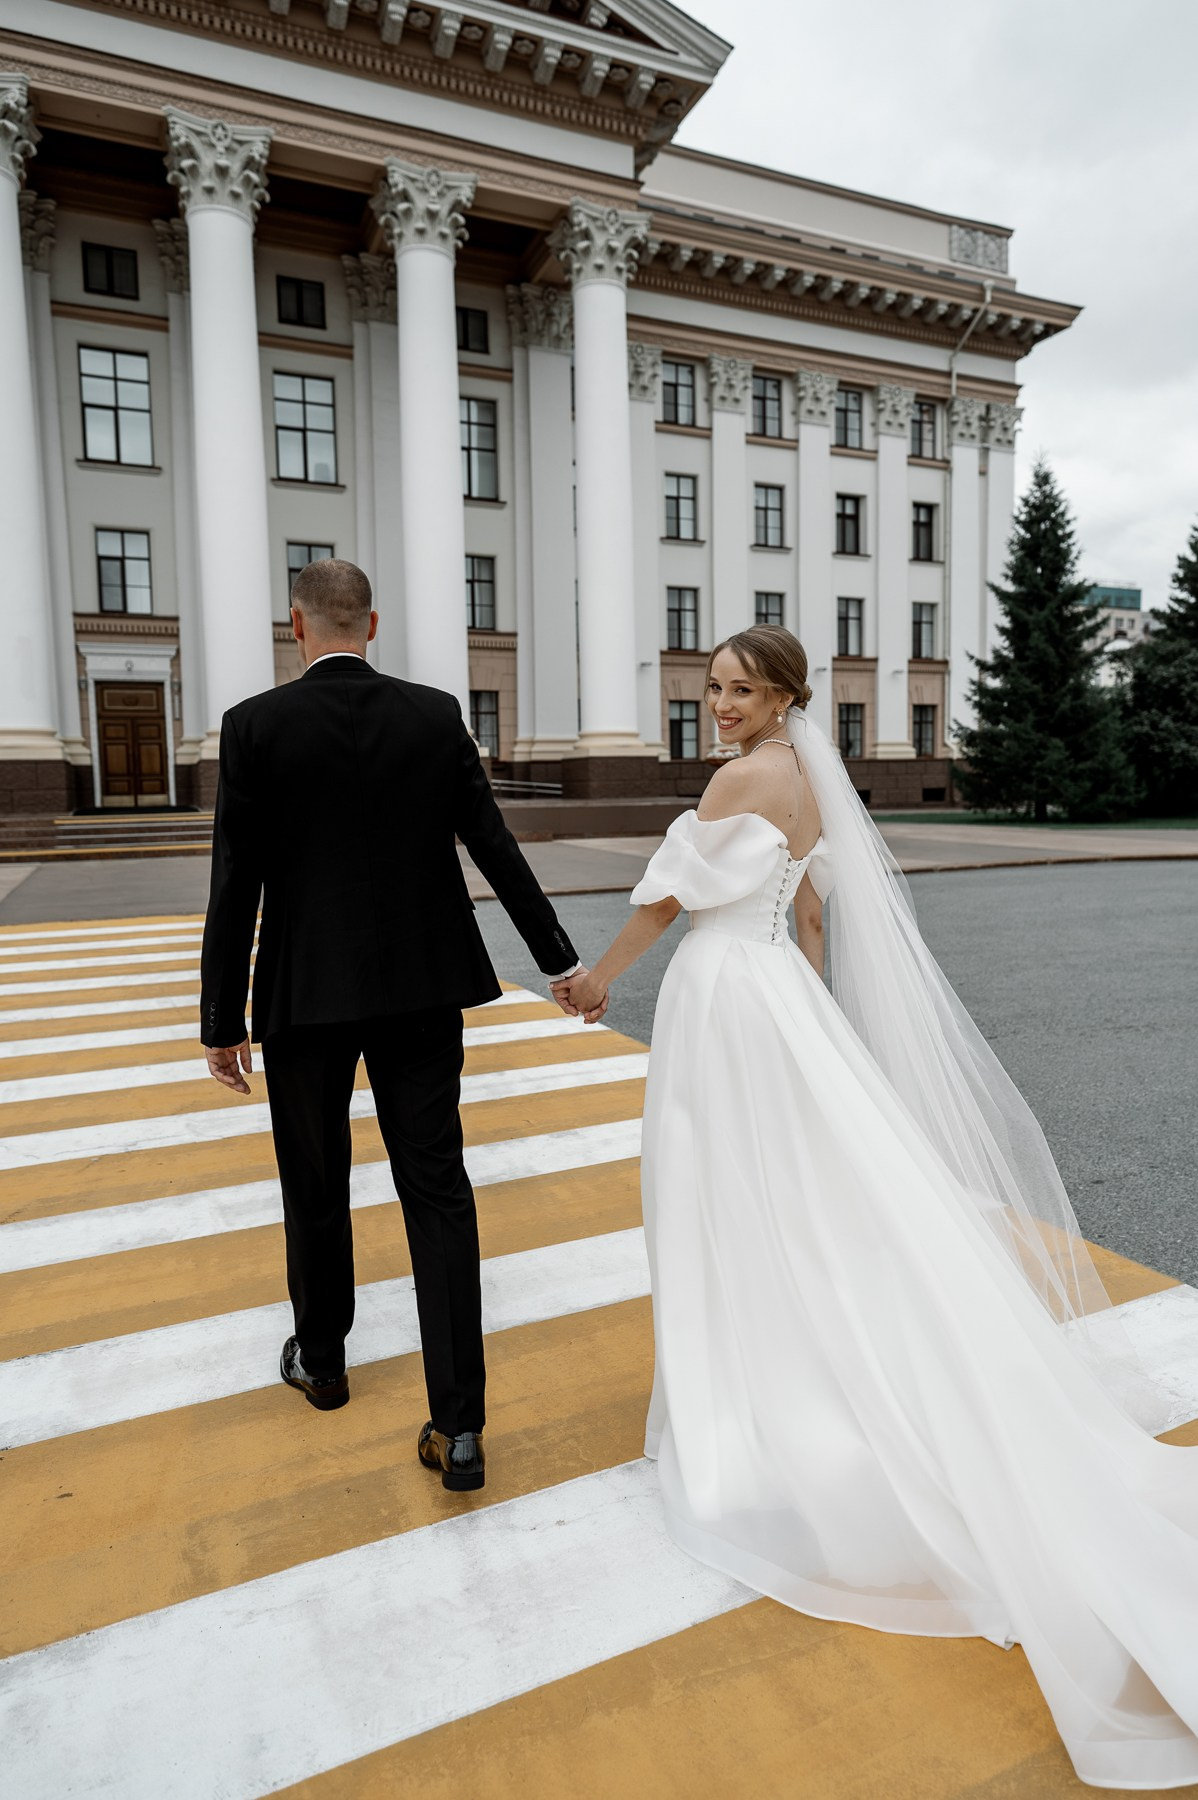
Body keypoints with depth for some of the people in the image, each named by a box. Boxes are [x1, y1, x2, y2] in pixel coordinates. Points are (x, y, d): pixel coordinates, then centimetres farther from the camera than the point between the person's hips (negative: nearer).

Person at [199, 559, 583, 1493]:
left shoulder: (256, 725, -8)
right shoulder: (437, 715, -1)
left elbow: (236, 885, -8)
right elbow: (495, 847, -2)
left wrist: (223, 1021, 0)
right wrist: (561, 959, 6)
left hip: (305, 995, -1)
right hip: (422, 989, 2)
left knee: (316, 1185, 19)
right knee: (438, 1191, 5)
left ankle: (322, 1359, 41)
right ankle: (459, 1424, 7)